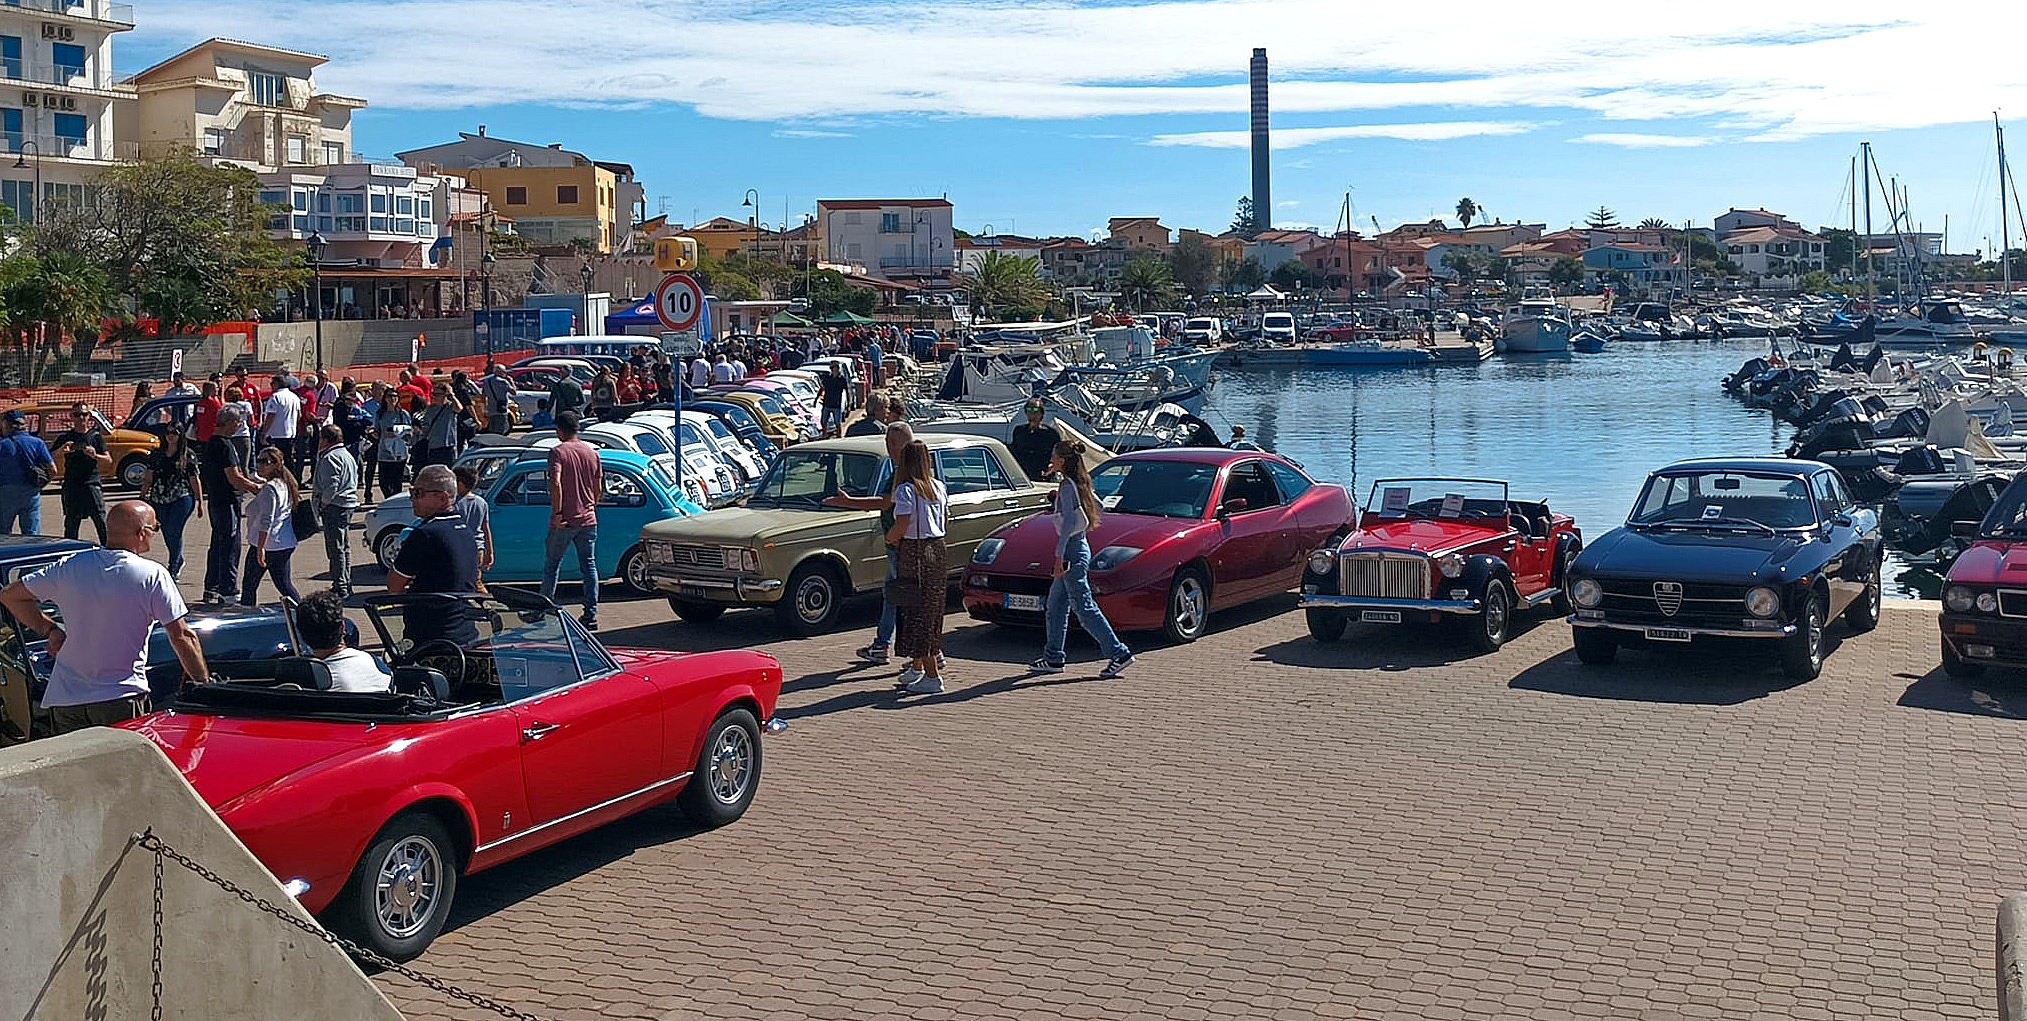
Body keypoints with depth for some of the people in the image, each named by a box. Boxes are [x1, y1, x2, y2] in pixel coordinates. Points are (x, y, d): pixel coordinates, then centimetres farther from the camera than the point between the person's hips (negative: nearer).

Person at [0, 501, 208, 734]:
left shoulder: (69, 567, 1)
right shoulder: (152, 575, -11)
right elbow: (182, 636, -10)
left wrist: (50, 630, 15)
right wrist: (205, 683, -1)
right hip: (122, 697, -4)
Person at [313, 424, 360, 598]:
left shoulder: (331, 458, -15)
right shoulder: (347, 455, 17)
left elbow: (332, 484, -24)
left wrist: (323, 504, -13)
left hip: (335, 506, -11)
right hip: (349, 504, 11)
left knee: (335, 548, -8)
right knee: (344, 546, 17)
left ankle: (340, 588, -9)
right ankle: (346, 584, 23)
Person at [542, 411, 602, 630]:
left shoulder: (558, 452, -9)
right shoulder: (592, 453, 8)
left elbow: (556, 483, -21)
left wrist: (557, 513, -18)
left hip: (564, 521, -4)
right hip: (588, 520, 4)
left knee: (552, 565, 11)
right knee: (589, 566, 6)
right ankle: (591, 615, 3)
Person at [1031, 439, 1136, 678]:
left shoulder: (1067, 486, -16)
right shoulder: (1080, 484, 12)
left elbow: (1068, 522, -23)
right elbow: (1100, 509, 22)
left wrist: (1059, 555, -23)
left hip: (1072, 549, -10)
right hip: (1079, 545, 10)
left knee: (1085, 608, -7)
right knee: (1055, 605, 14)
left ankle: (1118, 654, -5)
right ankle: (1053, 658, 19)